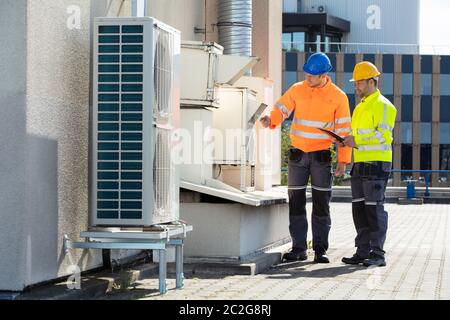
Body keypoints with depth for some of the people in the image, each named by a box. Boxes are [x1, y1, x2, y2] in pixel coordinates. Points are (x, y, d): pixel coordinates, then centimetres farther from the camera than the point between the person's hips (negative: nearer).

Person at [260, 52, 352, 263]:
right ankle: (299, 248, 9)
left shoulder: (338, 96, -3)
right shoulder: (297, 90, 2)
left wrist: (343, 160, -6)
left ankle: (320, 249, 7)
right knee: (296, 202, 3)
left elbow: (343, 130, -1)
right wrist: (270, 120, -22)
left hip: (322, 156, -2)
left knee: (321, 203, 0)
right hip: (297, 154, 2)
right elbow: (281, 109, 2)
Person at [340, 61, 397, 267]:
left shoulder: (383, 106, -8)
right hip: (360, 164, 9)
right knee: (359, 209, 8)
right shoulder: (360, 107, 21)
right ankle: (363, 252, 14)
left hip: (377, 164, -9)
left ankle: (377, 254, -2)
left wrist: (356, 140, -16)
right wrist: (348, 141, 11)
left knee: (374, 209, -7)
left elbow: (382, 136, -18)